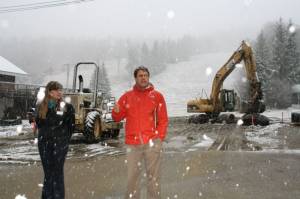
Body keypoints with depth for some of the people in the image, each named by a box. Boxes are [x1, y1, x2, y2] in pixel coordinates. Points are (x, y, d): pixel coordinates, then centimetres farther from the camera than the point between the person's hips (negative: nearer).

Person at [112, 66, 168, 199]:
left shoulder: (157, 96, 6)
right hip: (133, 143, 1)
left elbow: (163, 120, 5)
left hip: (152, 142, -1)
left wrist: (159, 137, -3)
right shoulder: (127, 96, 10)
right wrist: (116, 111, -10)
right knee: (132, 176, 5)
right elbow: (118, 118, 12)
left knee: (153, 176, 3)